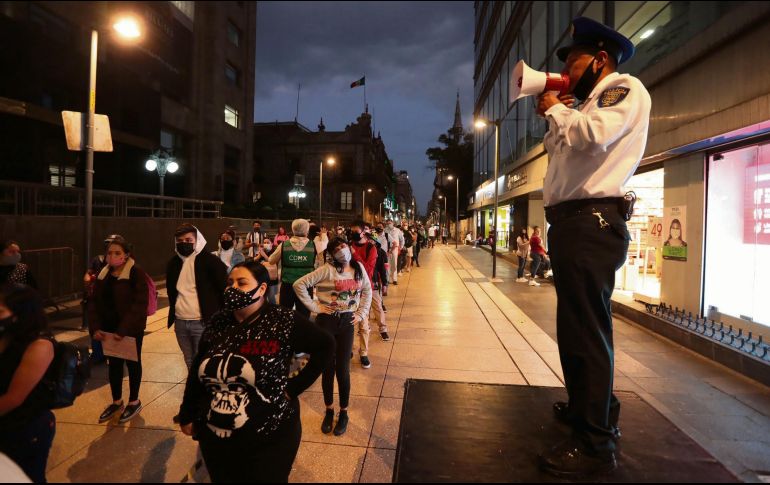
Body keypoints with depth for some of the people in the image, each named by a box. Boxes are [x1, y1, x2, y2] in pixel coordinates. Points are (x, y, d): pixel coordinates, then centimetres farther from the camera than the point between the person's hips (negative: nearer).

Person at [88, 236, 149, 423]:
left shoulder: (137, 274, -16)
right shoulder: (103, 275, 5)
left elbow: (139, 305, -22)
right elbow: (94, 303, 4)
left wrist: (123, 330, -26)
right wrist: (95, 328, -8)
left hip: (131, 329, -5)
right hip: (109, 328, 6)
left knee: (132, 363, 10)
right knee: (114, 364, 16)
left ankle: (134, 402, 26)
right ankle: (116, 402, 33)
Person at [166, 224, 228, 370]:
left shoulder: (210, 261, -10)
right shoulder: (173, 262, 8)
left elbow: (225, 289, -8)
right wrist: (173, 311, 16)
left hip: (203, 322, -6)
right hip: (180, 322, 6)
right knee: (190, 364, 18)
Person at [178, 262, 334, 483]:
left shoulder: (282, 322, -16)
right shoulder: (218, 323, 0)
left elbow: (325, 346, -12)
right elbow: (197, 371, 8)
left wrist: (294, 387, -13)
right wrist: (187, 416, 11)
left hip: (269, 438, -4)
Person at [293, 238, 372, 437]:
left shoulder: (358, 268, 2)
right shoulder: (327, 269, -10)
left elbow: (367, 290, 15)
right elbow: (299, 284, -12)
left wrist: (361, 313, 6)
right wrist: (314, 306, -12)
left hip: (347, 322, 2)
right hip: (327, 320, -2)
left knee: (343, 369, 4)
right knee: (328, 368, 8)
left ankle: (343, 413, 22)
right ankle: (329, 410, 28)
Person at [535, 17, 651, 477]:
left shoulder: (626, 88, -1)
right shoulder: (592, 103, 27)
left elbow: (594, 136, -20)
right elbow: (563, 149, 27)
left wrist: (556, 109, -3)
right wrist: (553, 117, 17)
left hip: (591, 221, -10)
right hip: (573, 222, 10)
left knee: (586, 330, -8)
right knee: (577, 325, 18)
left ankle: (596, 443, 4)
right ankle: (587, 408, 35)